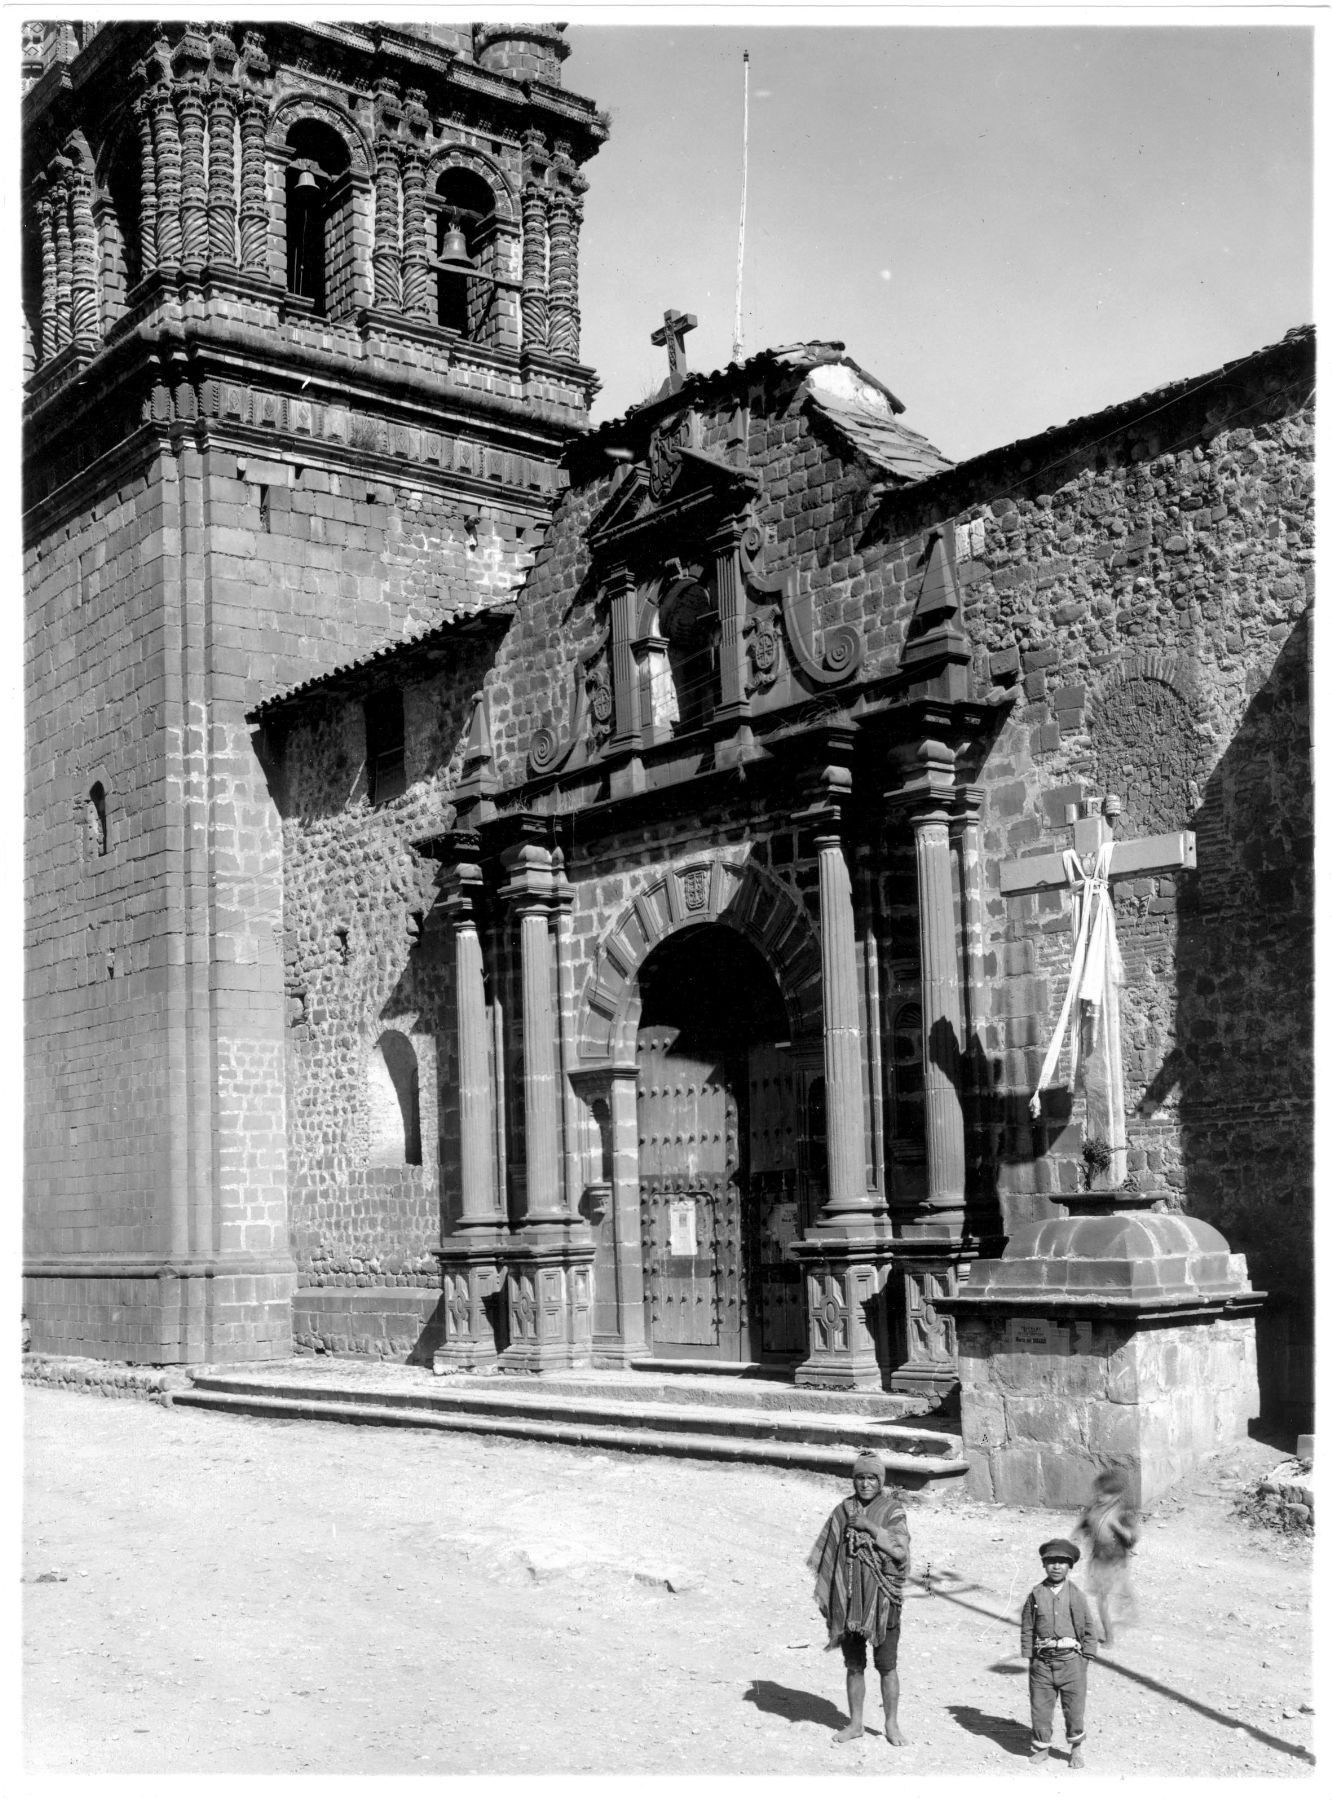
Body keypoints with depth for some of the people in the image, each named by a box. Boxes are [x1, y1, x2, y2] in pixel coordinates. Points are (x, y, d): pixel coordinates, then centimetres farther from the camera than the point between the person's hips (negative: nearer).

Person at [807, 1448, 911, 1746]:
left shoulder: (893, 1510, -5)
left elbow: (901, 1551, -16)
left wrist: (870, 1527, -20)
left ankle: (891, 1724, 16)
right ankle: (855, 1723, 22)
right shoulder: (843, 1511, 5)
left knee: (886, 1665, 3)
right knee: (854, 1665, 11)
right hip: (849, 1598, 3)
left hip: (881, 1597, -3)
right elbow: (828, 1556, 9)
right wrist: (825, 1595, 5)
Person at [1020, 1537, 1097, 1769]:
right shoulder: (1036, 1594, 2)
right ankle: (1041, 1749, 24)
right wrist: (1029, 1659, 4)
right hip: (1042, 1661, 1)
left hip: (1071, 1660, -1)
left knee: (1074, 1708, 4)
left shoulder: (1077, 1595, 0)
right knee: (1040, 1708, 5)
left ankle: (1076, 1749, 26)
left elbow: (1089, 1630, 4)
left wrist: (1085, 1660, 0)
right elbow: (1027, 1628, 7)